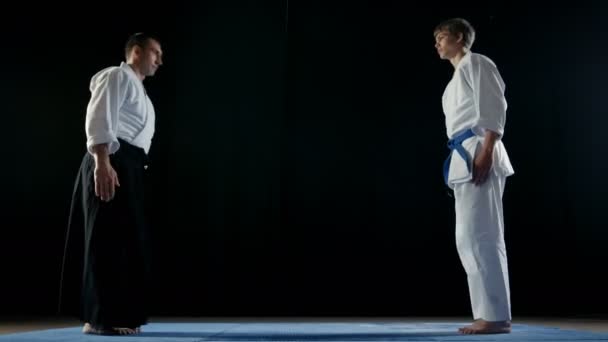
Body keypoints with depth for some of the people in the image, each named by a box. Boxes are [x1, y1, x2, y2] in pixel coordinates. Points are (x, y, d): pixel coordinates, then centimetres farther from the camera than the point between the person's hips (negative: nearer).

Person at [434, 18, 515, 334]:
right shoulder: (458, 75, 27)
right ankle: (489, 314, 9)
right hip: (465, 157, 10)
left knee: (481, 235, -14)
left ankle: (497, 316, -14)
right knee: (469, 238, 7)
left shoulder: (476, 63, 0)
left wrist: (486, 152, -22)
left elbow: (494, 107, -12)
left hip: (478, 154, -10)